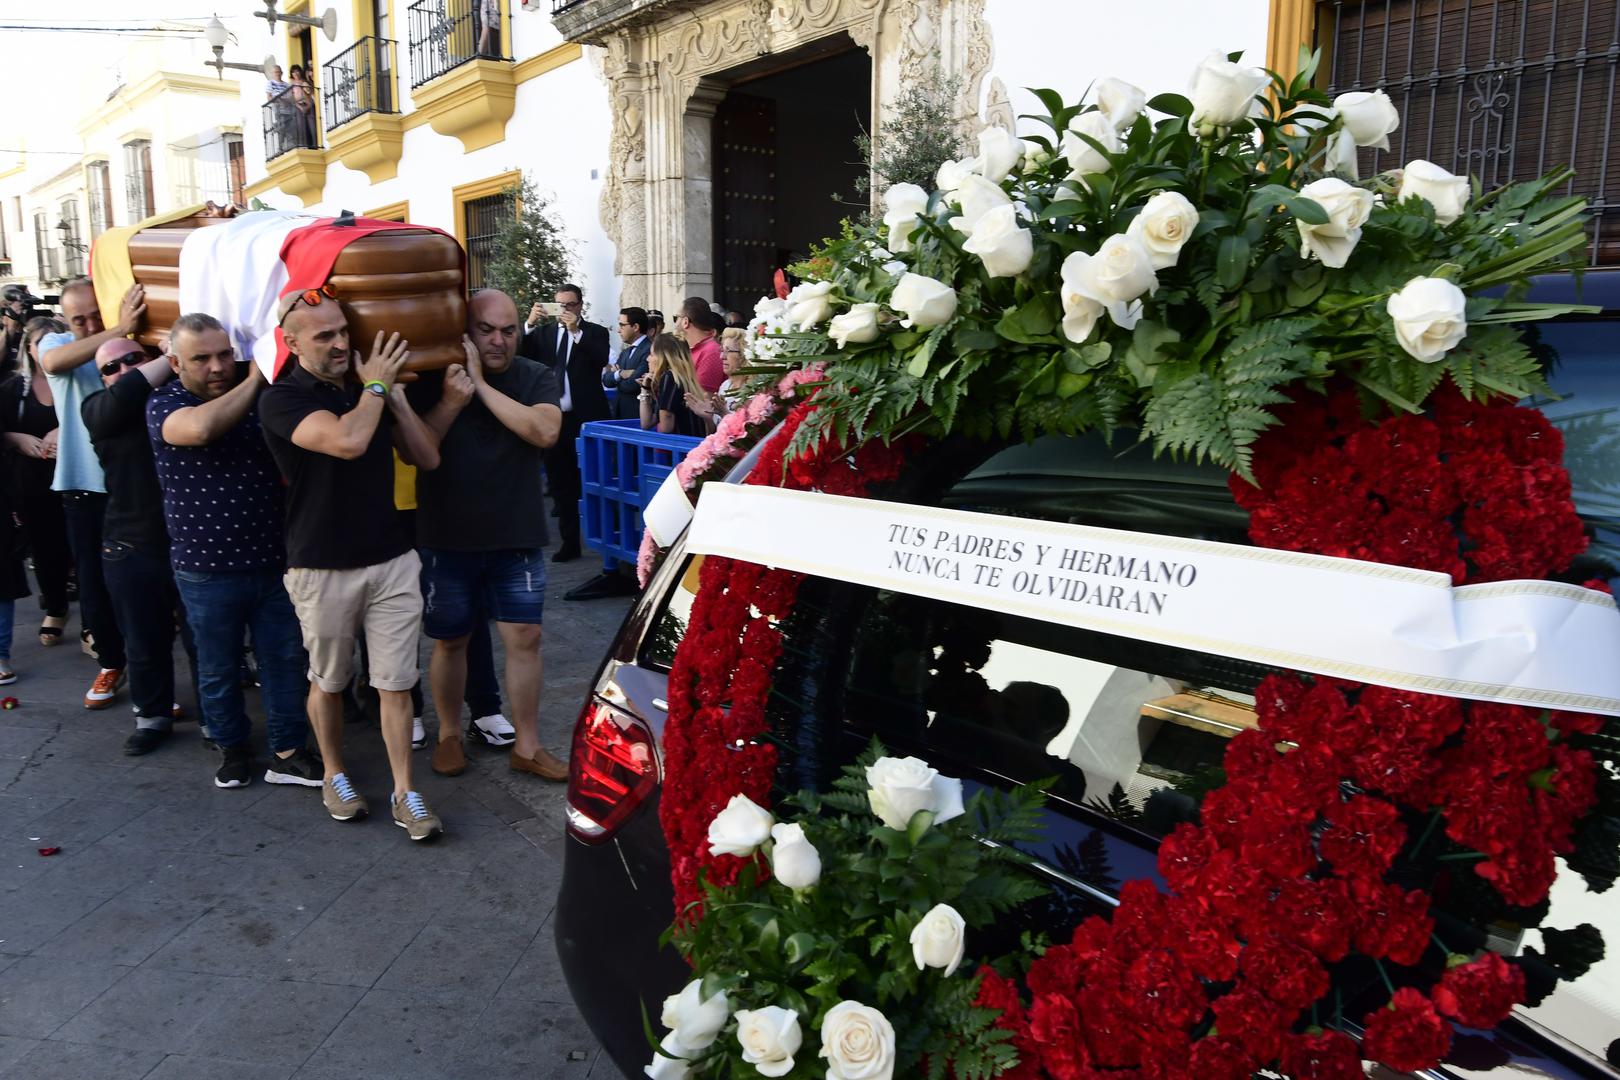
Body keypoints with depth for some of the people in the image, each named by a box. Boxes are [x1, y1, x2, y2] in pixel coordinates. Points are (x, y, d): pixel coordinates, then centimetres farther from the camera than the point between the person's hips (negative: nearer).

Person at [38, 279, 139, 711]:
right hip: (85, 489, 2)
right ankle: (110, 664, 29)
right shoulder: (56, 344, 1)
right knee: (94, 584, 10)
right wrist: (119, 331, -35)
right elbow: (53, 361, -24)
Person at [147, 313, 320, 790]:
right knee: (218, 669, 14)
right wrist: (254, 381, -22)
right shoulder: (164, 404, -9)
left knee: (286, 660, 9)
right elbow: (201, 428, -32)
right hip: (207, 569, -3)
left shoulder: (261, 393, 2)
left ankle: (288, 753, 22)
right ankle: (232, 747, 33)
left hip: (273, 559, 3)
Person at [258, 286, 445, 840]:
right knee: (328, 682, 14)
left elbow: (427, 458, 5)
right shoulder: (282, 399, -10)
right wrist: (375, 386, -12)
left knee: (396, 683, 4)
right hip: (323, 567, -3)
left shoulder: (366, 388, 7)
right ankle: (333, 773, 34)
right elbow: (348, 441, -29)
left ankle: (404, 793, 12)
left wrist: (393, 393, -5)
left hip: (392, 559, 4)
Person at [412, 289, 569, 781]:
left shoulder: (536, 378, 0)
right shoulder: (433, 379, -2)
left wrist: (480, 384, -21)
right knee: (450, 641, 11)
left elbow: (545, 432, -19)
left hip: (518, 538, 1)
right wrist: (450, 401, -24)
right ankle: (449, 735, 31)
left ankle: (527, 746, 16)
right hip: (447, 538, 0)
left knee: (524, 639, 3)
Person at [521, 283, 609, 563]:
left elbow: (601, 360, -16)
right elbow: (521, 355, -2)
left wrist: (576, 331, -22)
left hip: (585, 418, -4)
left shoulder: (595, 332, 3)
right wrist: (529, 324, -14)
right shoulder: (544, 333, 11)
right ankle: (570, 541, 19)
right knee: (560, 482, 9)